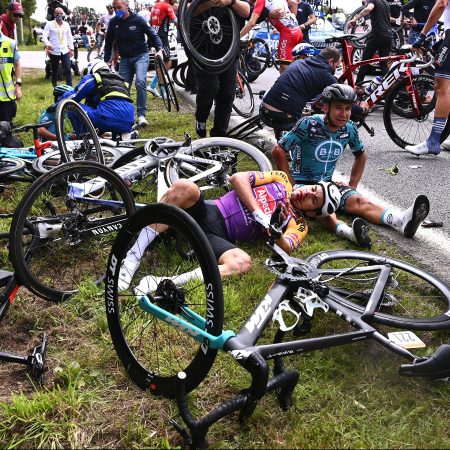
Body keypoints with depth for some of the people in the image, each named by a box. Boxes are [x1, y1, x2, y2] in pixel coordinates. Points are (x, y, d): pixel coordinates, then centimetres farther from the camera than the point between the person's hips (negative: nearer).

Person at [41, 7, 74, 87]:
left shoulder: (66, 24, 11)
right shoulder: (49, 24, -2)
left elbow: (69, 37, 19)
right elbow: (44, 36, -10)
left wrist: (71, 48, 13)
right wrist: (48, 44, -29)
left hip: (65, 51, 2)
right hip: (54, 52, -2)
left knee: (68, 70, -8)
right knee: (54, 71, 9)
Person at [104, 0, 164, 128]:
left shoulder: (138, 20, -10)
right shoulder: (113, 22, 0)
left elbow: (152, 35, -4)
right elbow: (109, 42, 11)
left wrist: (159, 49, -20)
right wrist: (106, 60, 8)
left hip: (141, 56, -4)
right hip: (125, 59, 4)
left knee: (140, 82, -24)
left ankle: (141, 115, -20)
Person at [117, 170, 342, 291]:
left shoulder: (298, 225, 15)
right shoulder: (281, 180, 18)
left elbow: (286, 249, -8)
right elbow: (238, 178, 4)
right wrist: (260, 215, -6)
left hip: (219, 236, -1)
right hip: (208, 211, 1)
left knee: (243, 262, -37)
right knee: (185, 187, -34)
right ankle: (133, 256, -30)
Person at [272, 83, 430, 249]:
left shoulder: (349, 129, 0)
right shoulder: (309, 124, -16)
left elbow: (361, 155, 19)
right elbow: (278, 151, -16)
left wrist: (352, 185, 8)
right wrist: (292, 185, -17)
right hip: (302, 184, -4)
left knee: (359, 200, -24)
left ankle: (402, 220, -47)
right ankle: (349, 231, -66)